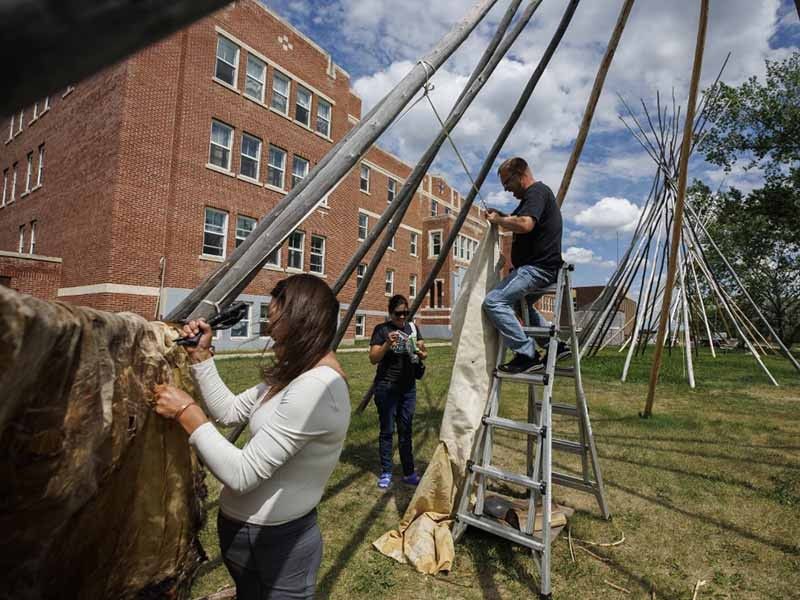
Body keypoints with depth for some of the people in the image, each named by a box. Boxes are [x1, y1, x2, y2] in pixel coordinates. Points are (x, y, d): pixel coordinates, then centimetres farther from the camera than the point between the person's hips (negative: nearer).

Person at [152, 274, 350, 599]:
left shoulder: (316, 386, -31)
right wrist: (200, 357, 2)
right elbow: (230, 410, 8)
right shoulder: (295, 375, 2)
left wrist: (188, 413, -20)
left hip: (277, 539, -9)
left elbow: (241, 475, -29)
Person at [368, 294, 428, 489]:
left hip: (408, 387, 4)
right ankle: (386, 473, 15)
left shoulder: (412, 327, 8)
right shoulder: (381, 330, -5)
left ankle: (409, 473, 18)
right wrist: (388, 344, -25)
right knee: (387, 430, 3)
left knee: (406, 430, 10)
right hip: (387, 387, -4)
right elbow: (373, 359, -10)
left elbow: (423, 354, 7)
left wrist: (421, 352, -16)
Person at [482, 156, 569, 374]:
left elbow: (525, 225, -29)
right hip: (539, 266, 11)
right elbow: (519, 221, 31)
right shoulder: (536, 194, 22)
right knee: (520, 302, 30)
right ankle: (556, 343, 26)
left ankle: (527, 354, -19)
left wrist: (498, 220, -13)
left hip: (537, 267, -11)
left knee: (494, 301, -21)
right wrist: (501, 216, 13)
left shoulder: (537, 192, -11)